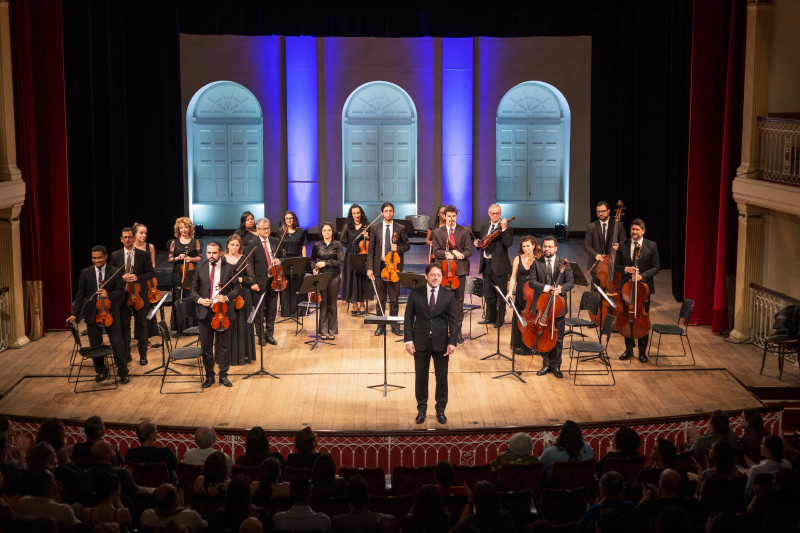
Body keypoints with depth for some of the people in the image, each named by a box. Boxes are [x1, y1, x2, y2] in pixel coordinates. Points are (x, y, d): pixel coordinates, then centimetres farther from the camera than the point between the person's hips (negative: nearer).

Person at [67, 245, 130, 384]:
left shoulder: (115, 272, -1)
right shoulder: (85, 273, 3)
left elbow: (121, 292, -5)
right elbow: (80, 295, 4)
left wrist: (108, 294, -24)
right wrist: (75, 314, -3)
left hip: (110, 313, -2)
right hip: (92, 314, 2)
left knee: (117, 344, -5)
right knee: (95, 345, 10)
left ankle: (123, 373, 7)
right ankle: (101, 371, 26)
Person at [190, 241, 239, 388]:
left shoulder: (228, 268, -3)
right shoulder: (200, 268, 2)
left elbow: (236, 288, 2)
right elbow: (194, 289, 8)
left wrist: (227, 297, -17)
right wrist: (199, 299, -12)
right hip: (205, 312, 1)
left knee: (224, 346, 8)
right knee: (206, 346, 8)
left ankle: (223, 375, 21)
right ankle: (209, 376, 20)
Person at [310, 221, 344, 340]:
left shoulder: (337, 245, 1)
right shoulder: (317, 245, 7)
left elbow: (341, 261, -7)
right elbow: (312, 259, 19)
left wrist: (325, 263, -12)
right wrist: (315, 268, 0)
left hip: (334, 277, -1)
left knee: (332, 304, 3)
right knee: (323, 304, 1)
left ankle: (332, 331, 11)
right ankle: (324, 331, 8)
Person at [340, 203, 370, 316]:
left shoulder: (366, 225, 1)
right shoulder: (348, 226, 5)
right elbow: (342, 240, 3)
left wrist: (367, 237, -17)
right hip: (351, 256, 1)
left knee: (362, 279, 0)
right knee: (352, 279, 1)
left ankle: (362, 304, 10)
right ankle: (354, 304, 8)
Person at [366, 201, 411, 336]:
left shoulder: (400, 228, 3)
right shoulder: (375, 228, 4)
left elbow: (407, 245, 10)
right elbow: (371, 249, 3)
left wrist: (398, 248, -12)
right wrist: (369, 268, -4)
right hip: (379, 266, 1)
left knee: (394, 298, 3)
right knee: (380, 298, 6)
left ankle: (394, 325, 13)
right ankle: (381, 325, 14)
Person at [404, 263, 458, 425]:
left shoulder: (449, 295, -1)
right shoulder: (415, 294, -1)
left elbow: (453, 320, 0)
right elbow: (409, 317, 1)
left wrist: (452, 342, -8)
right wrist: (408, 340, -7)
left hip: (441, 343, 0)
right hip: (421, 342, 0)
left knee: (441, 377, 7)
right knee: (421, 376, 8)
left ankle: (440, 409, 22)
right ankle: (421, 409, 22)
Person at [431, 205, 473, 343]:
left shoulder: (464, 231, 7)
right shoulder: (437, 233, 7)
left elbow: (468, 250, 3)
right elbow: (436, 251, -1)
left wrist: (461, 255, -17)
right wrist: (450, 253, -14)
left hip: (459, 269, 0)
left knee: (459, 301, 3)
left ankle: (458, 331, 10)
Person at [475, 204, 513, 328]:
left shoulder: (506, 228, -7)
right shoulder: (484, 227, 12)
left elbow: (508, 243, -21)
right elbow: (481, 241, 23)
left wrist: (504, 229, -28)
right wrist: (477, 242, 0)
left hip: (499, 266, -6)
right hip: (486, 265, 6)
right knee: (488, 294, 16)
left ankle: (500, 320, 12)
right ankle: (490, 317, 30)